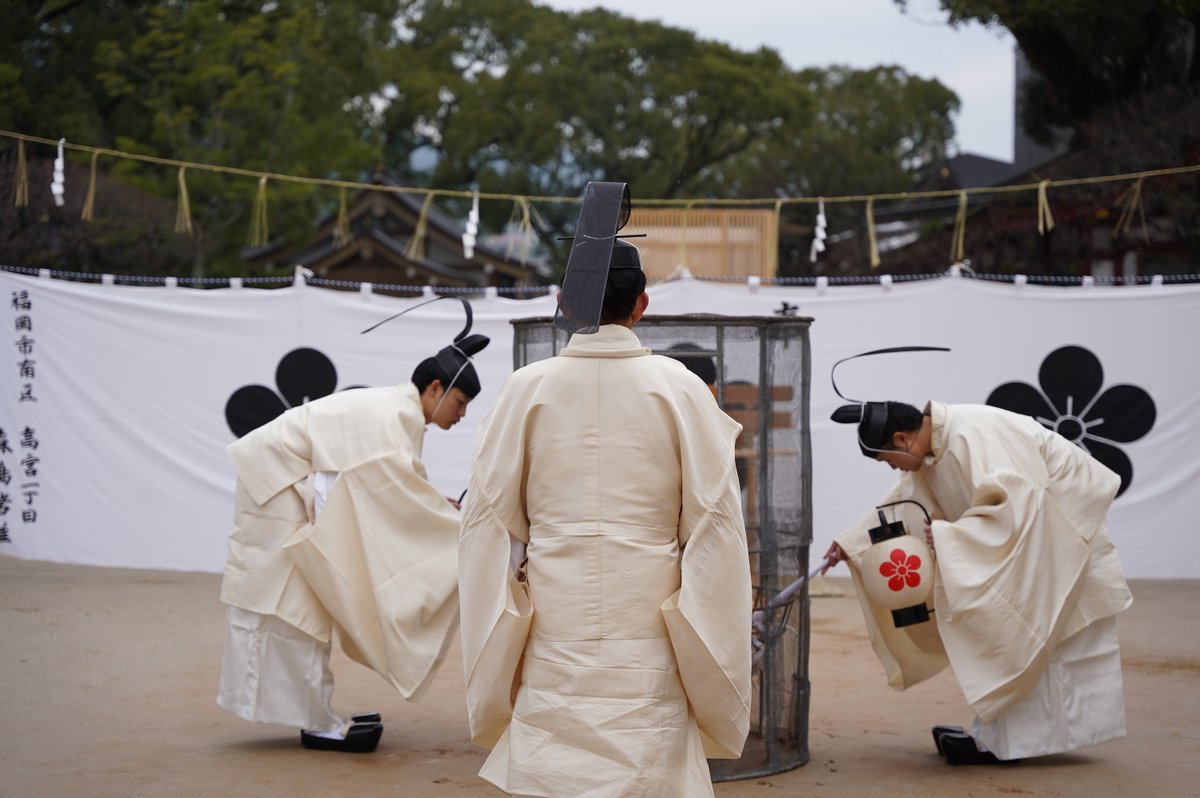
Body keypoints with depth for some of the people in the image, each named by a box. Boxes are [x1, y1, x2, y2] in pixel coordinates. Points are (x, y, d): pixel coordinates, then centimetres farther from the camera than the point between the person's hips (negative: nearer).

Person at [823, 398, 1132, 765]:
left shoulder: (972, 435, -29)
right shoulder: (934, 453, 1)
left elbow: (1015, 502, -35)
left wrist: (948, 534, -32)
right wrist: (850, 544, 10)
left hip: (1060, 517, -10)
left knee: (1016, 633, -8)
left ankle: (998, 741, -3)